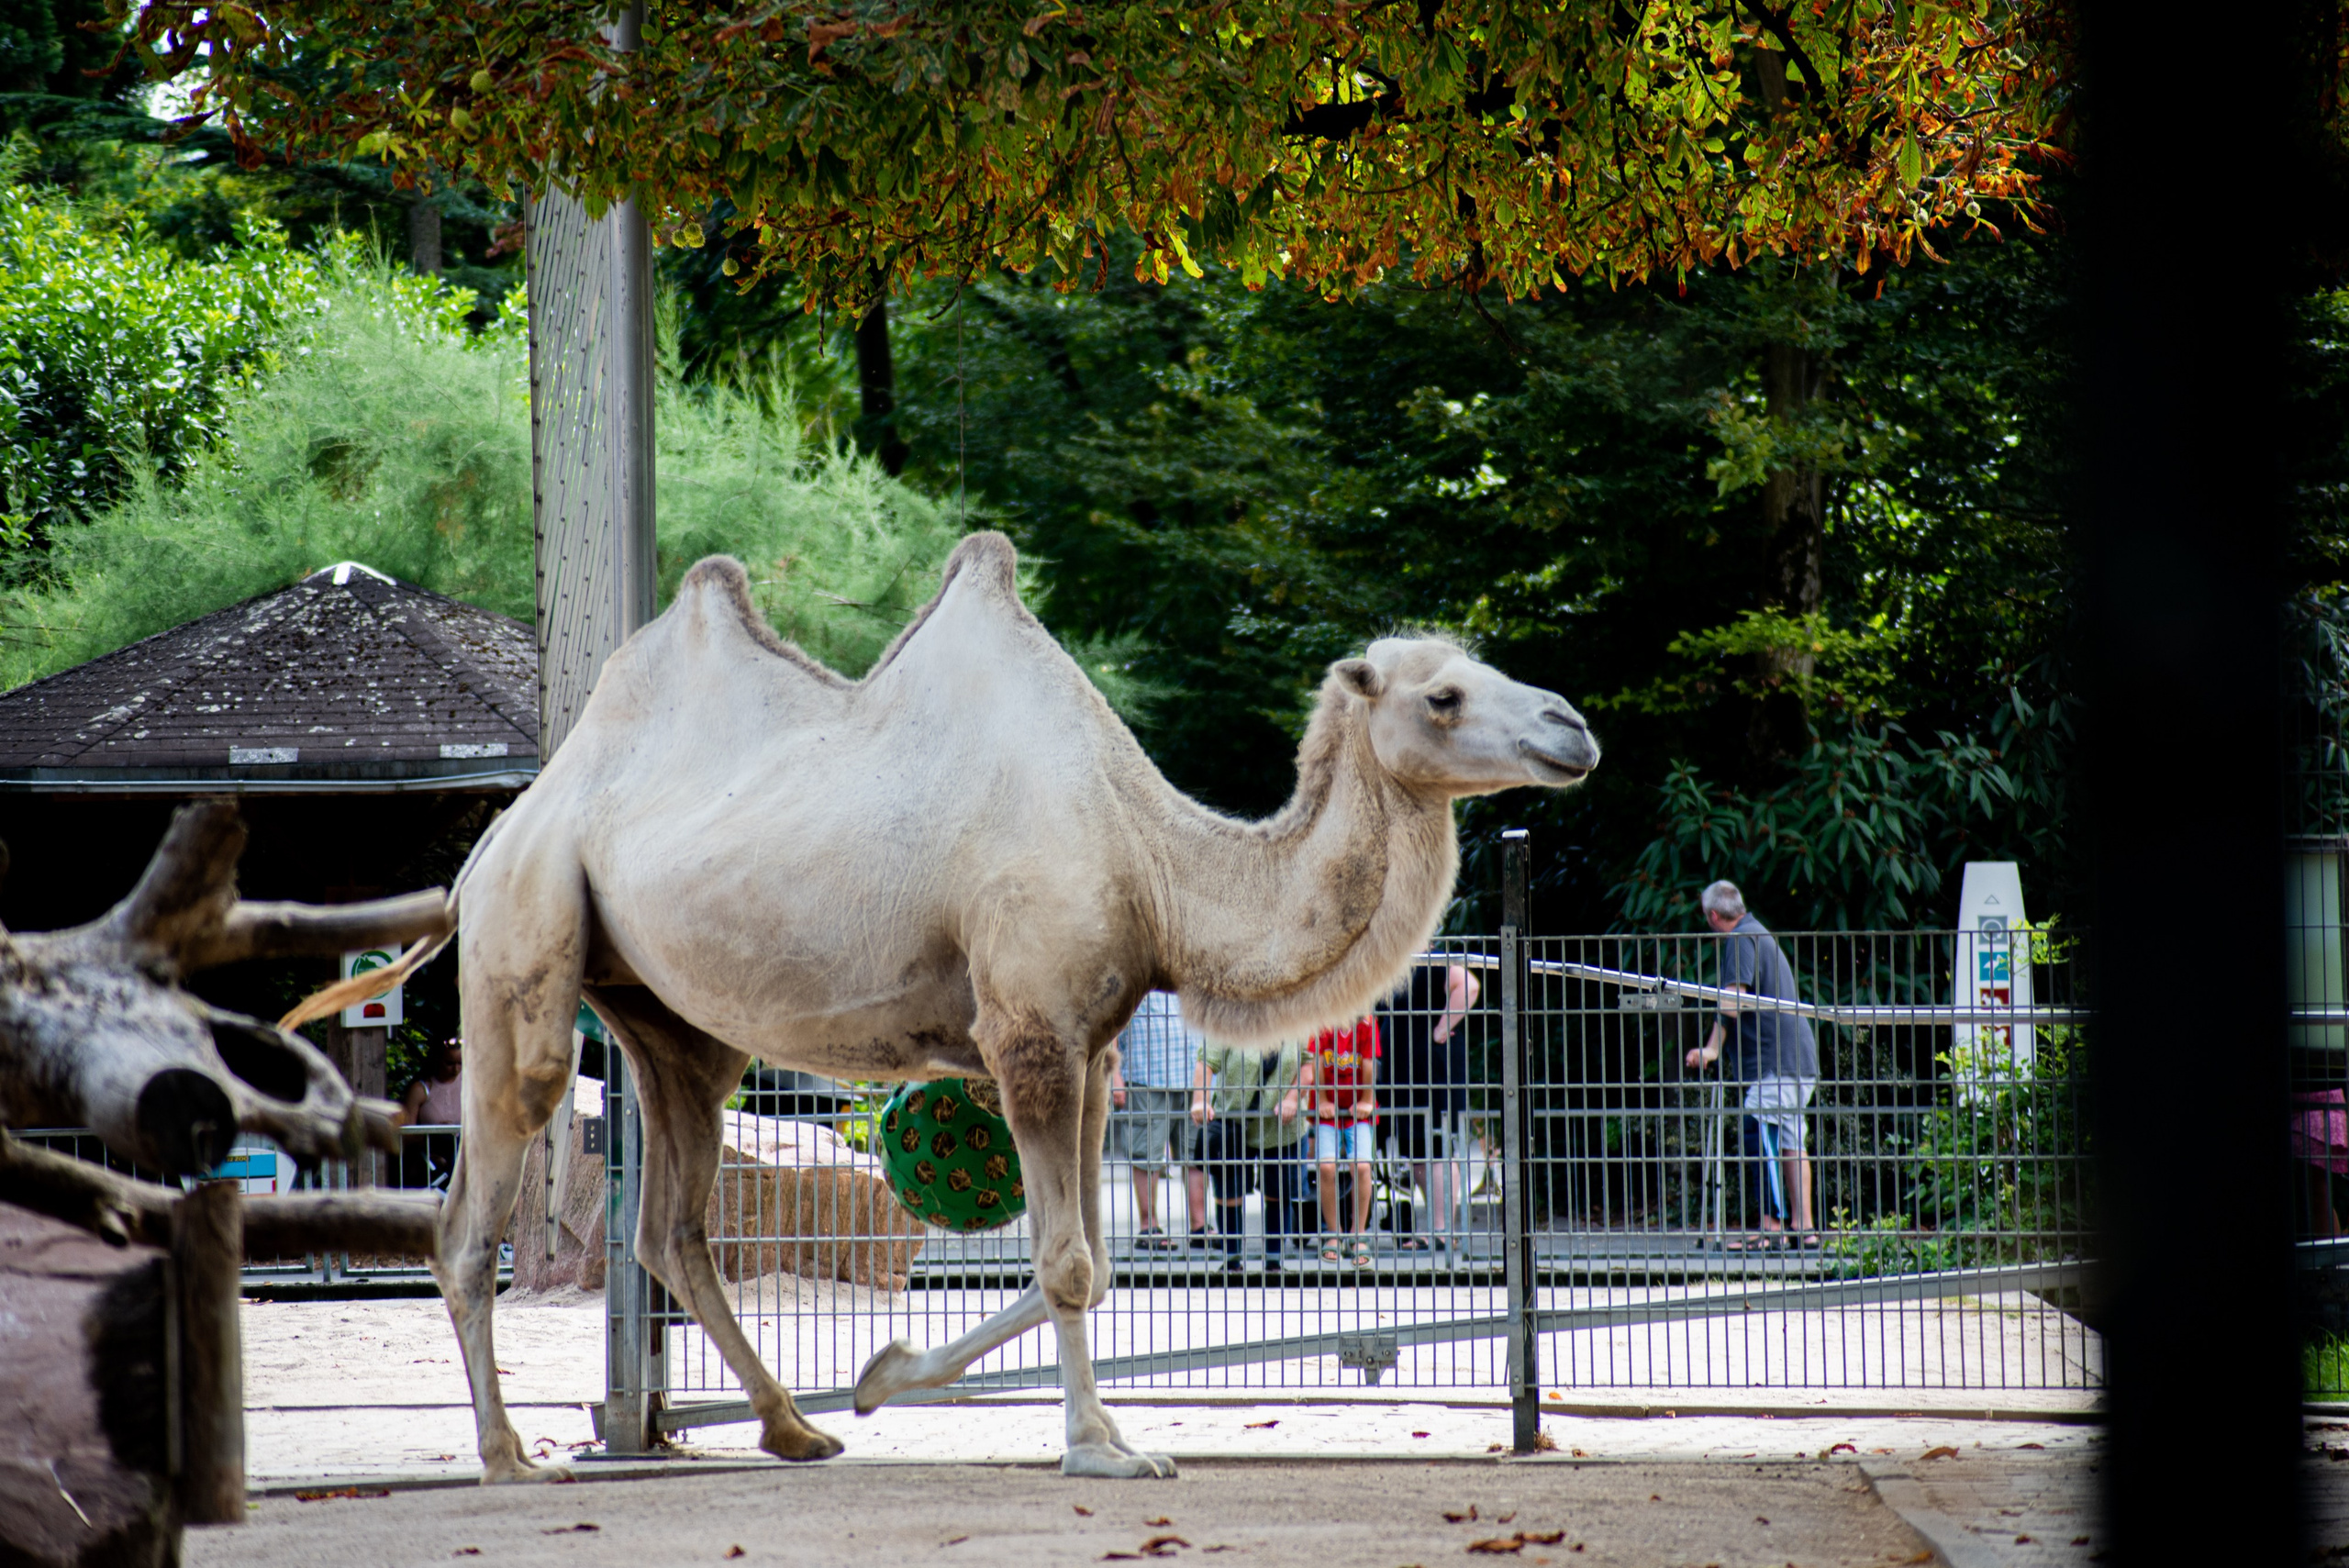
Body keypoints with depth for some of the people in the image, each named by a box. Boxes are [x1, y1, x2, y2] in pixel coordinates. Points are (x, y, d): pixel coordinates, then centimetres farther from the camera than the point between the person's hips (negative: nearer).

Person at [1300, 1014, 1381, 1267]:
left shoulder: (1366, 1024, -11)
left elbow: (1369, 1064, -7)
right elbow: (1315, 1063, -7)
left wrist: (1366, 1102, -4)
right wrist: (1322, 1101, -4)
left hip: (1359, 1112, 0)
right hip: (1327, 1113, 0)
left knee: (1361, 1166, -15)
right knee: (1327, 1167, -15)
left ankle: (1360, 1234, 1)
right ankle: (1332, 1233, 1)